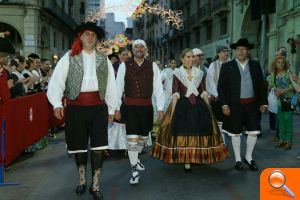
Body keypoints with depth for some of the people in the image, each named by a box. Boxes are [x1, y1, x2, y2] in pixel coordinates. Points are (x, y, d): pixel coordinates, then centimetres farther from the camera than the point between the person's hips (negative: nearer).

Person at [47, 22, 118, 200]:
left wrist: (111, 109, 8)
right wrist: (57, 103, -17)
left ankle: (95, 185, 9)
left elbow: (111, 85, 9)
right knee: (79, 145, 12)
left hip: (98, 107, 1)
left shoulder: (104, 59, 9)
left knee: (98, 146, -4)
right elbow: (57, 81, -4)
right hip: (76, 107, 0)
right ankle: (82, 180, 32)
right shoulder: (69, 58, 3)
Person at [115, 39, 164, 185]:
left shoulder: (152, 66, 3)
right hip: (130, 106, -2)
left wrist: (160, 108, -3)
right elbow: (119, 87, 1)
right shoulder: (124, 66, -1)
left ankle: (135, 158, 43)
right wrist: (117, 108, -1)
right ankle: (134, 169, 8)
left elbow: (158, 88, 2)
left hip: (146, 106, 3)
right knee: (132, 138, -6)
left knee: (143, 136, 16)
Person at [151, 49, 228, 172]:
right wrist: (172, 111, -12)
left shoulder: (199, 73, 8)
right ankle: (186, 161, 5)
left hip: (198, 105, 3)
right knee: (183, 132, -4)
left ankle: (197, 157, 20)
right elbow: (175, 93, -4)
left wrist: (209, 108, 5)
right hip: (182, 106, -3)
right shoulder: (177, 73, 0)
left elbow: (203, 92, 11)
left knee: (199, 131, 3)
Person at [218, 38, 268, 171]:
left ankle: (248, 157, 24)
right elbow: (221, 87, -3)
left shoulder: (255, 65, 6)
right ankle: (238, 160, 22)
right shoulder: (227, 66, -2)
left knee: (254, 132, 3)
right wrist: (224, 104, -10)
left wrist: (263, 103, 4)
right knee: (236, 133, 7)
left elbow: (261, 85, 9)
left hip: (252, 104, 2)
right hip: (235, 105, -2)